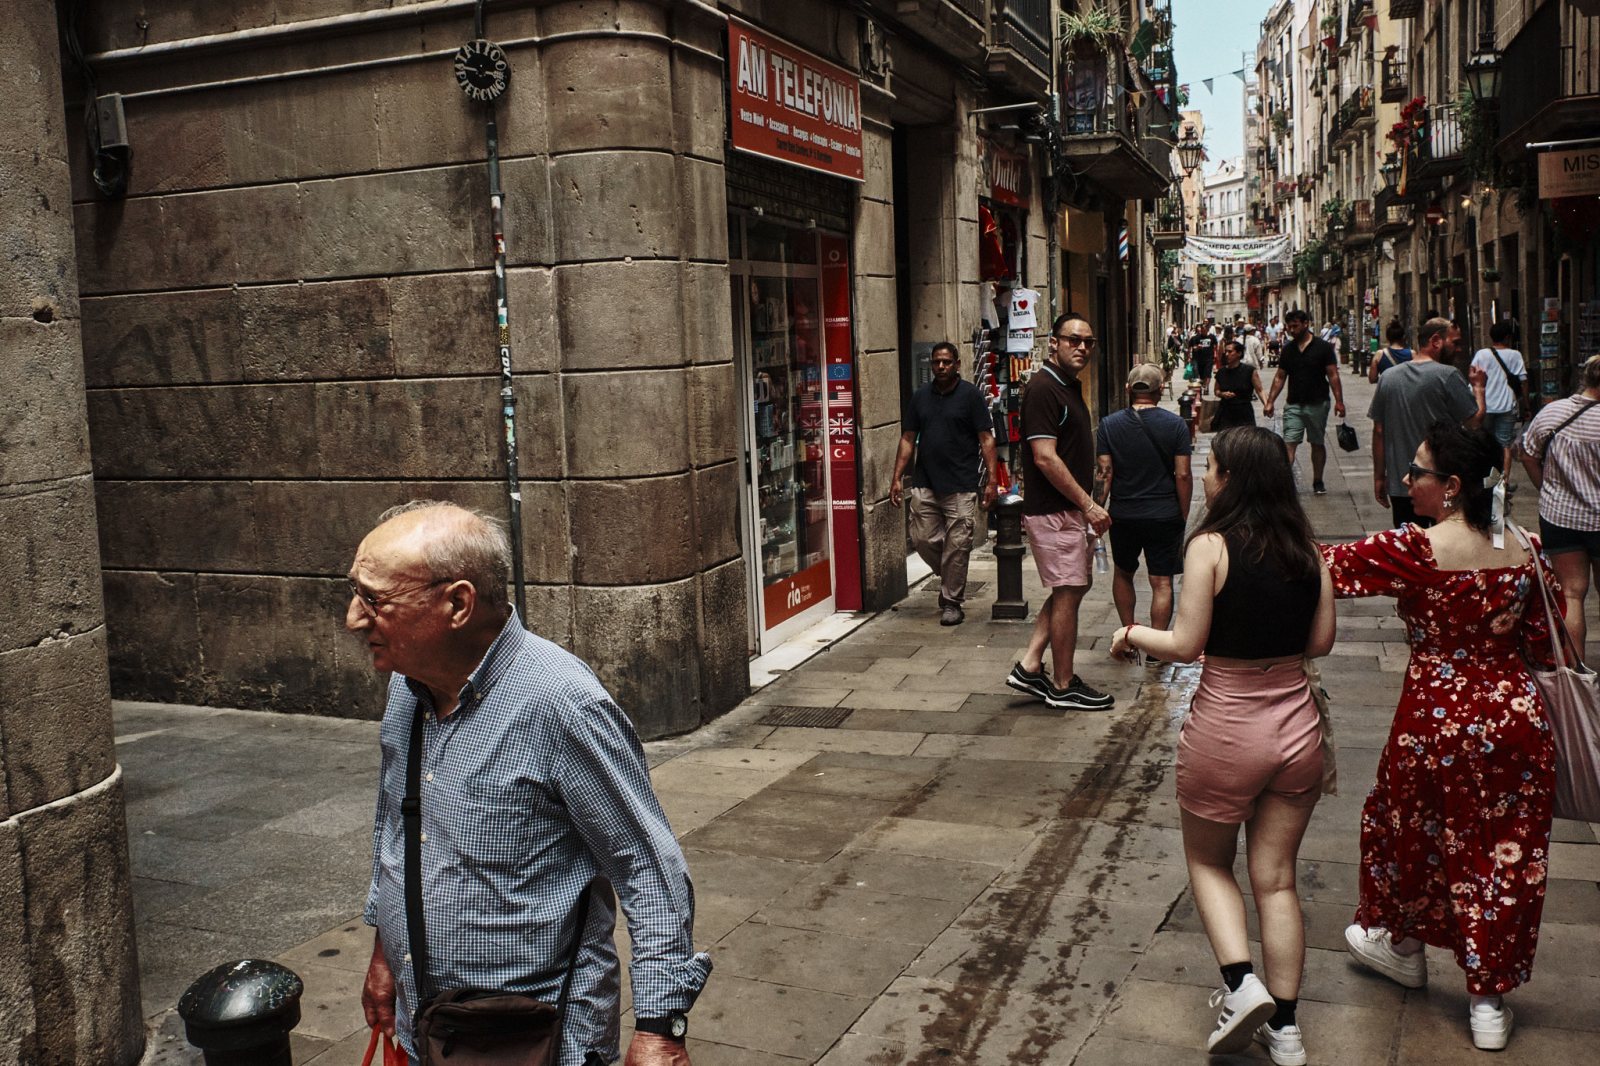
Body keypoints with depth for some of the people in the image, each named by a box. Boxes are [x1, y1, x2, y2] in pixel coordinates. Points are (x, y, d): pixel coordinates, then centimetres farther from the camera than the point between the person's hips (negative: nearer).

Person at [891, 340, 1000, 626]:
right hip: (925, 484, 4)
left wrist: (992, 479, -10)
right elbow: (908, 439, 12)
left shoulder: (971, 395, -1)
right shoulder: (920, 396, 11)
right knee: (923, 539, 2)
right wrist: (896, 478, 6)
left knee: (957, 545, -2)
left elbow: (986, 439, -3)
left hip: (961, 486, -4)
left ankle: (951, 602, 10)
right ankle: (951, 578, 29)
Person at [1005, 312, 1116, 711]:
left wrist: (1085, 506, 18)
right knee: (1067, 592, -3)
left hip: (1069, 509, 10)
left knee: (1071, 588, 14)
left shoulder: (1070, 387, 15)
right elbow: (1045, 457, -22)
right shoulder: (1043, 388, -16)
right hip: (1053, 510, -10)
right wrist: (1089, 505, -19)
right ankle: (1063, 687, 8)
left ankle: (1029, 667, 17)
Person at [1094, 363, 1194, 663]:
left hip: (1123, 515, 1)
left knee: (1123, 574, 21)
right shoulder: (1175, 425, -5)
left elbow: (1105, 473, -7)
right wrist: (1184, 516, 3)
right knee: (1162, 582, 4)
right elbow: (1183, 475, -6)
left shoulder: (1109, 425, -3)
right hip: (1165, 515, -1)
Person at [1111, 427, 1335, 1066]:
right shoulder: (1306, 548, -1)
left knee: (1208, 862, 19)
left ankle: (1240, 985, 2)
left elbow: (1186, 645, -16)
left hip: (1225, 732, -4)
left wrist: (1133, 635, 2)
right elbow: (1321, 642, 4)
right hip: (1295, 726, 5)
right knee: (1275, 879, 14)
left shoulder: (1211, 545, -16)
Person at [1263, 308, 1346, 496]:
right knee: (1289, 444, -8)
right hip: (1293, 405, 2)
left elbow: (1333, 375, -6)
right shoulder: (1288, 349, 7)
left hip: (1317, 404, -2)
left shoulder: (1322, 347, -4)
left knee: (1318, 444, 10)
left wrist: (1339, 401, -13)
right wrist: (1270, 402, 4)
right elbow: (1280, 377, 10)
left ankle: (1317, 482, 22)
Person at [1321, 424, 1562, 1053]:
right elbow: (1542, 644, 5)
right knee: (1505, 850, 13)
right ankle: (1490, 1000, 23)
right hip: (1516, 715, 5)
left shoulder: (1415, 550, -18)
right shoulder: (1521, 552, -2)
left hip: (1437, 721, -4)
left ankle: (1402, 946, 42)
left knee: (1411, 830, 20)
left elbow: (1327, 566, -15)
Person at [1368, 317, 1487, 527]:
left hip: (1399, 486, 4)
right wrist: (1478, 386, 5)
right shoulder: (1448, 376, -11)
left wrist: (1379, 477, 12)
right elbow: (1476, 420, -11)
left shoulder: (1388, 377, 5)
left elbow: (1379, 431, 6)